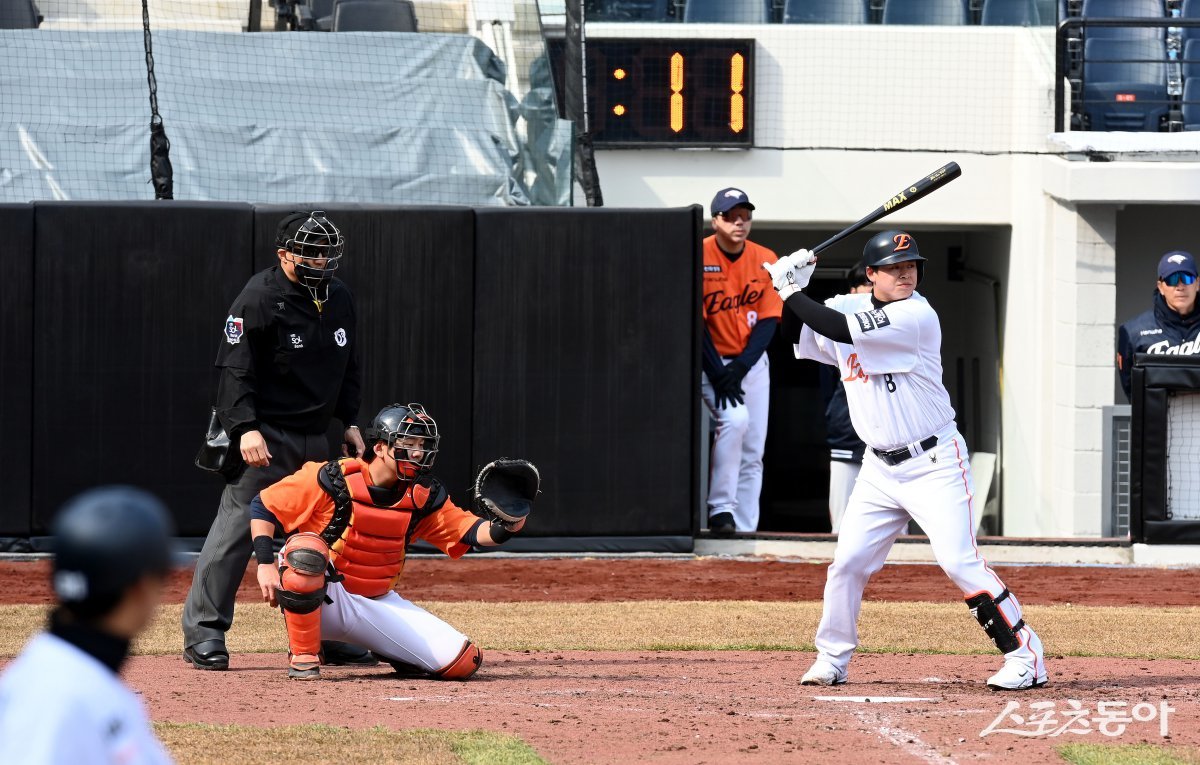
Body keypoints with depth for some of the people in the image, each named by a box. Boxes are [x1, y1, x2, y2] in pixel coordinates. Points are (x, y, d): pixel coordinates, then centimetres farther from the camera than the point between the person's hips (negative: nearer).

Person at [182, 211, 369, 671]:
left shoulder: (339, 298, 9)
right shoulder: (258, 299, -13)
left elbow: (348, 368, 21)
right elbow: (235, 370, -16)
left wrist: (349, 421, 14)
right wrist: (245, 427, -26)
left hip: (315, 438, 7)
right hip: (266, 435, -7)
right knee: (238, 526, -12)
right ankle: (203, 633, -9)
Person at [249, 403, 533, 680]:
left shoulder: (424, 497, 1)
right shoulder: (334, 479, -13)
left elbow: (468, 532, -3)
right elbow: (263, 505, -9)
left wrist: (504, 528, -25)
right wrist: (266, 564, -19)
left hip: (378, 603, 4)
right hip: (321, 600, -4)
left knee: (463, 661, -10)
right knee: (307, 550, -40)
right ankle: (302, 656, -21)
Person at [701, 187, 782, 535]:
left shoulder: (766, 260, -2)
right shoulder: (699, 257, -12)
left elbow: (769, 320, -4)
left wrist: (740, 368, -15)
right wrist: (718, 374, -18)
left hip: (752, 361, 4)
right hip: (712, 360, -4)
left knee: (753, 451, -1)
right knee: (734, 419, -28)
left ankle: (744, 528, 0)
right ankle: (720, 510, -22)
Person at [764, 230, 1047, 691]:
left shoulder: (917, 316, -19)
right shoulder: (848, 308, 4)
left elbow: (840, 329, -27)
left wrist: (790, 289, -17)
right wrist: (791, 288, -6)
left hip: (934, 464, -6)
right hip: (880, 469, 6)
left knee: (959, 562, -14)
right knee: (847, 563, 4)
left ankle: (1024, 654, -8)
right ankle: (831, 661, 20)